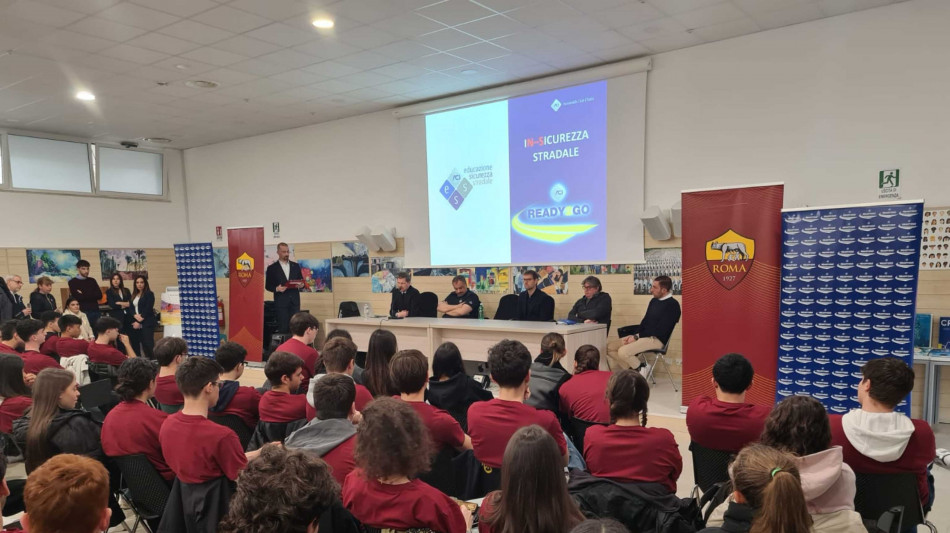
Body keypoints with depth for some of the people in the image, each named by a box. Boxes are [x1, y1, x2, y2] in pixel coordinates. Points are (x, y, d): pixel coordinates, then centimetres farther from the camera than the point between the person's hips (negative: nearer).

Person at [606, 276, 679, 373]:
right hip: (642, 336, 9)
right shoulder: (654, 301, 15)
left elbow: (661, 330, -17)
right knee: (609, 347, -2)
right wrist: (634, 335, -1)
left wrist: (637, 337, -15)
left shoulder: (672, 305, -11)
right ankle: (632, 368, 0)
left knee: (623, 351, -29)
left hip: (656, 339, -9)